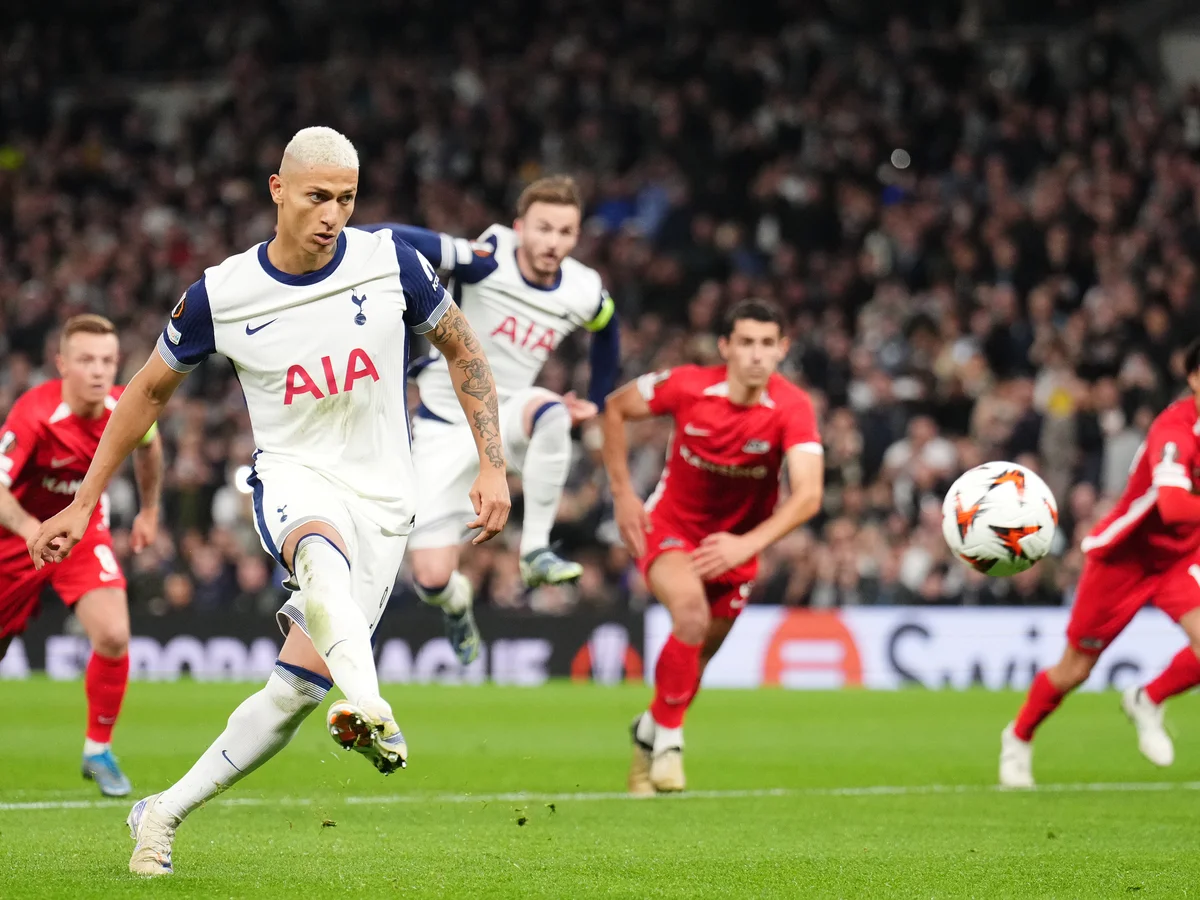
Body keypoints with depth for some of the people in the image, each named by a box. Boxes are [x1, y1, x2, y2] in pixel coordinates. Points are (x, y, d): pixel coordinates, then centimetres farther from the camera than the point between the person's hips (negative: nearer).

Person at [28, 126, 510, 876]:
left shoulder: (392, 261, -5)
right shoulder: (220, 295, -6)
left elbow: (462, 349, 9)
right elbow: (150, 391, 9)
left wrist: (493, 466, 2)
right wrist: (83, 504, 11)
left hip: (381, 500, 1)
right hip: (293, 478, -1)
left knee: (299, 688, -7)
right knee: (320, 549, -40)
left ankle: (165, 813, 9)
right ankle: (371, 711, -64)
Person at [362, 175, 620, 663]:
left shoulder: (585, 293, -6)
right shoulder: (488, 262, -20)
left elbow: (606, 330, 18)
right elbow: (405, 241, -28)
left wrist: (597, 399, 19)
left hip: (507, 414, 2)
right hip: (445, 424, -2)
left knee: (551, 412, -38)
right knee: (432, 580, -10)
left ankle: (535, 552, -24)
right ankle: (456, 601, 31)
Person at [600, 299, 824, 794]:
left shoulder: (793, 408, -23)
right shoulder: (687, 386, -21)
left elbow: (808, 495, -34)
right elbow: (616, 408, -2)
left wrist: (747, 544, -46)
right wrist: (622, 493, -6)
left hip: (735, 542, 2)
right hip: (670, 526, -2)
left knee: (697, 655, 12)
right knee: (691, 608, -31)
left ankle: (650, 732, 42)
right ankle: (668, 736, -15)